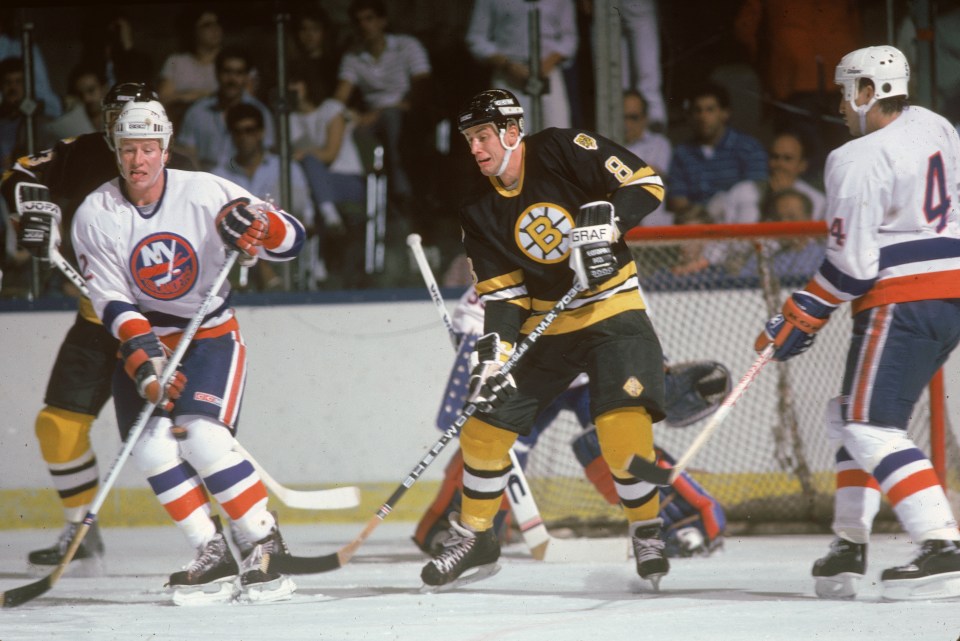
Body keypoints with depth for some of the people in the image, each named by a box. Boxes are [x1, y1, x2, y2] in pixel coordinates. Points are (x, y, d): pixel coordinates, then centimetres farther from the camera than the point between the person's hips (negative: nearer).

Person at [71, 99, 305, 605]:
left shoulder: (206, 193, -13)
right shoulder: (95, 216, -8)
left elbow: (291, 240, -12)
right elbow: (111, 299, -11)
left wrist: (260, 224, -35)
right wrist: (143, 354, -27)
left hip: (212, 335, -3)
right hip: (144, 337, 3)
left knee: (203, 438, -22)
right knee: (151, 445, -16)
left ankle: (264, 544, -10)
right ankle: (214, 559, -8)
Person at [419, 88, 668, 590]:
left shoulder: (563, 151, -14)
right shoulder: (478, 211, 0)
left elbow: (645, 182, -14)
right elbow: (500, 291, 0)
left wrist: (603, 224, -29)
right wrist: (493, 353, -15)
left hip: (612, 309, -5)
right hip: (543, 323, 5)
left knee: (622, 426, -23)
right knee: (485, 423, 1)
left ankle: (648, 532, -2)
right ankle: (474, 537, 18)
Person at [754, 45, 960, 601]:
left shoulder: (859, 160, -13)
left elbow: (853, 263, -15)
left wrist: (799, 319, -7)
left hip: (905, 300, -10)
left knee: (871, 427, -13)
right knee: (853, 416, 19)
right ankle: (849, 548, 21)